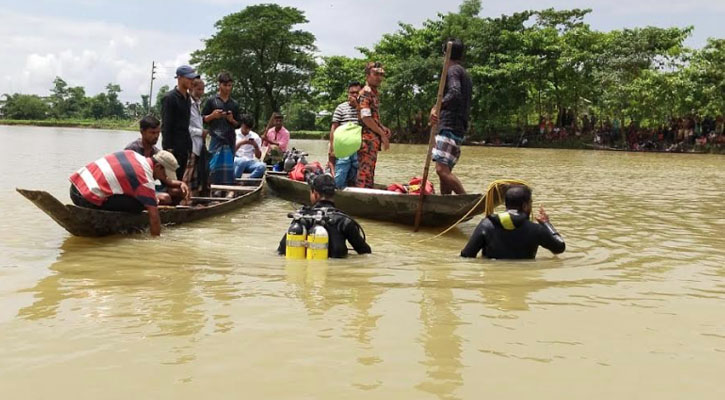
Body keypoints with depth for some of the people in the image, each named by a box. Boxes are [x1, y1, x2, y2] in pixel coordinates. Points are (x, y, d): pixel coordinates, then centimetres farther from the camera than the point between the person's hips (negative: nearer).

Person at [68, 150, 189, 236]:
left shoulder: (133, 154, 11)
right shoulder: (145, 181, -13)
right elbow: (153, 216, -14)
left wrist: (179, 183, 25)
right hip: (88, 200, -9)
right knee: (140, 204, -12)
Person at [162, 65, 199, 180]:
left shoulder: (187, 98, 15)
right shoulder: (170, 98, -9)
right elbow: (166, 126, -13)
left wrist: (188, 146, 13)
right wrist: (168, 147, -17)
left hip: (185, 147, 8)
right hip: (174, 146, -8)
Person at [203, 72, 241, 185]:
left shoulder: (234, 104, 15)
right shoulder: (212, 101, 7)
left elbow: (238, 124, 18)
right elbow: (202, 119, 8)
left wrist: (232, 120, -2)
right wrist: (212, 116, -9)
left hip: (230, 139, 3)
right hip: (216, 139, -3)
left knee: (228, 169, 1)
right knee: (214, 166, -11)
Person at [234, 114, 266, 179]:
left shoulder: (255, 136, 14)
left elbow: (258, 156, 11)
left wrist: (256, 146, -7)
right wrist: (240, 143, -12)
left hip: (250, 162, 3)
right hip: (236, 161, -3)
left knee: (262, 166, -30)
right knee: (242, 161, -39)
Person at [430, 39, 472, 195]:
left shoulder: (453, 70, -5)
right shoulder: (465, 74, 24)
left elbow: (455, 93, -25)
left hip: (449, 127, -10)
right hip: (459, 127, 10)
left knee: (442, 169, -18)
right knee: (444, 170, 11)